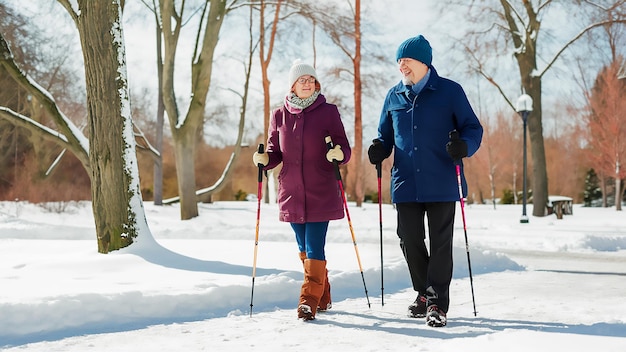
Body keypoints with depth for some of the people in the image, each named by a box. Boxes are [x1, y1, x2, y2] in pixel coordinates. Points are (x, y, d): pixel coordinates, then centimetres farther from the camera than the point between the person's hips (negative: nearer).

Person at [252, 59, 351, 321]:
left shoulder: (328, 112, -1)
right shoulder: (280, 116, 7)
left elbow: (345, 148, -2)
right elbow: (276, 151, 13)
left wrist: (339, 154, -24)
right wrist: (264, 159, -9)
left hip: (321, 193, -4)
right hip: (291, 192, 4)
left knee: (314, 248, -10)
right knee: (304, 248, 12)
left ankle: (309, 300, -6)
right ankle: (323, 297, 27)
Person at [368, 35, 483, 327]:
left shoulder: (450, 91, -1)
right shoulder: (394, 96, 11)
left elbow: (473, 128, 2)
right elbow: (386, 134, 21)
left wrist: (464, 146, -20)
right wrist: (380, 149, -1)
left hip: (441, 183, -4)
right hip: (406, 184, 4)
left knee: (440, 243, 0)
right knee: (410, 242, 7)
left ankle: (437, 302, 9)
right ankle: (424, 293, 26)